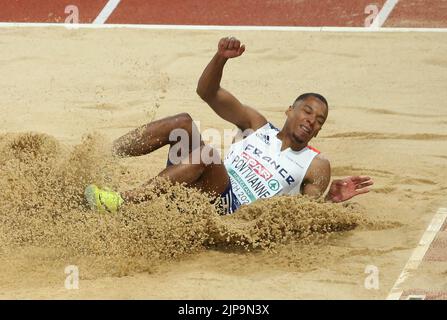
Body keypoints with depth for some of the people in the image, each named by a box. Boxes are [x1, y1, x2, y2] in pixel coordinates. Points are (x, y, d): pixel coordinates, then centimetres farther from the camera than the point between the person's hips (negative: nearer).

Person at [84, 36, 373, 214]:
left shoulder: (317, 166, 16)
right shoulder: (258, 126, 24)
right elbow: (208, 92, 14)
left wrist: (332, 200, -18)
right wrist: (221, 59, -4)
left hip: (232, 209, -4)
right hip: (193, 192, 4)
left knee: (207, 155, -34)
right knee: (184, 123, -20)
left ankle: (123, 201, -42)